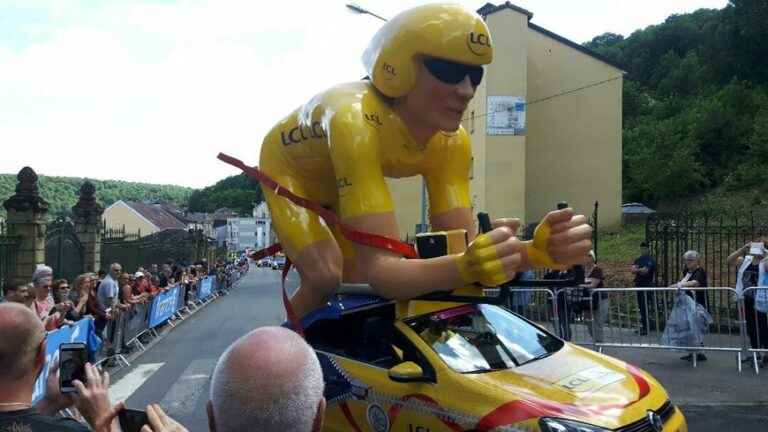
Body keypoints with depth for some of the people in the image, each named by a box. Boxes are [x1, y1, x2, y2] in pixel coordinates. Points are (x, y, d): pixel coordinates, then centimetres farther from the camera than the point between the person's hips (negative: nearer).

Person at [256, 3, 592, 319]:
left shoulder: (451, 142, -24)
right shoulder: (355, 121, -44)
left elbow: (460, 245, -29)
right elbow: (378, 269, -49)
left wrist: (534, 251, -47)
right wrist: (465, 268, -67)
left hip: (341, 185, 6)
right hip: (290, 171, -5)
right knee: (326, 279, -24)